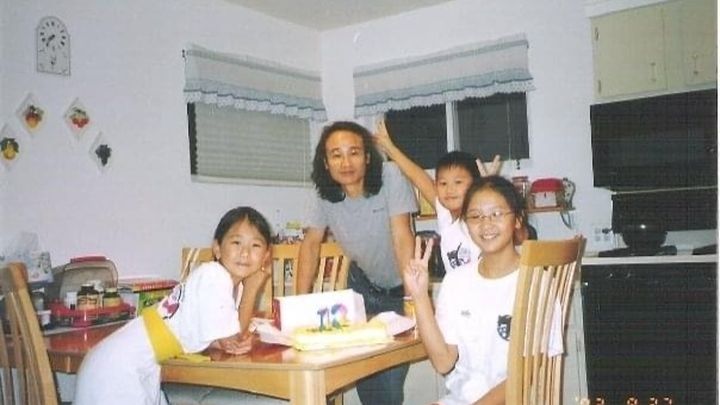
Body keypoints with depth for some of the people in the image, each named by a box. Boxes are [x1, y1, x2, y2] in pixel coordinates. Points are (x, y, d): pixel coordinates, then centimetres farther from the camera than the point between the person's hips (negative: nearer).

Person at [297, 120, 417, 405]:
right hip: (363, 284, 3)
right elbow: (311, 244, -4)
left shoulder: (390, 178, -24)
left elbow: (402, 238, -28)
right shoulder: (324, 193, -13)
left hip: (398, 286, -3)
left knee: (392, 378, -7)